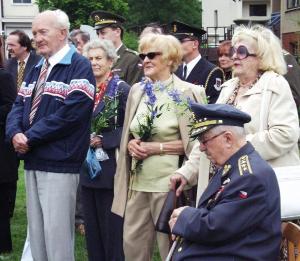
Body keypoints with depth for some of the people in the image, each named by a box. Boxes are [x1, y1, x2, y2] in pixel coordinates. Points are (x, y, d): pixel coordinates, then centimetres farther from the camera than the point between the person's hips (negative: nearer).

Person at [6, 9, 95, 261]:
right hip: (32, 162, 8)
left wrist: (30, 137, -15)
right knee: (36, 233, 12)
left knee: (57, 234, -5)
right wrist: (15, 133, -8)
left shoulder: (79, 67, -8)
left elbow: (71, 113, -19)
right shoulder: (37, 69, 18)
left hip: (59, 164, -8)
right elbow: (18, 105, 14)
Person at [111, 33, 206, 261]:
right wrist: (130, 143, -2)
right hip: (138, 182, 6)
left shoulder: (188, 93, -8)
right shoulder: (137, 91, 11)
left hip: (169, 182, -6)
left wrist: (157, 148, -14)